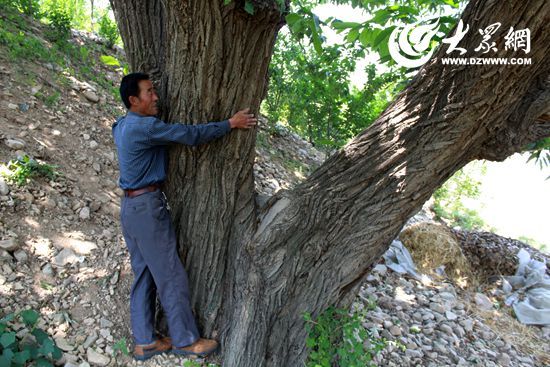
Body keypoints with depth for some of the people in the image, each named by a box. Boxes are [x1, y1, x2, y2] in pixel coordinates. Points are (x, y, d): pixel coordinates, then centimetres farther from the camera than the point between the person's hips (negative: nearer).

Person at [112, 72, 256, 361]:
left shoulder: (123, 126, 13)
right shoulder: (144, 126, -17)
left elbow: (171, 132, 25)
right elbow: (191, 134, -19)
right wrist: (230, 123, -11)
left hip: (130, 207, 10)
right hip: (147, 207, -10)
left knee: (143, 274, 13)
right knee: (171, 277, 0)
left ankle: (144, 342, 22)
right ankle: (185, 340, 13)